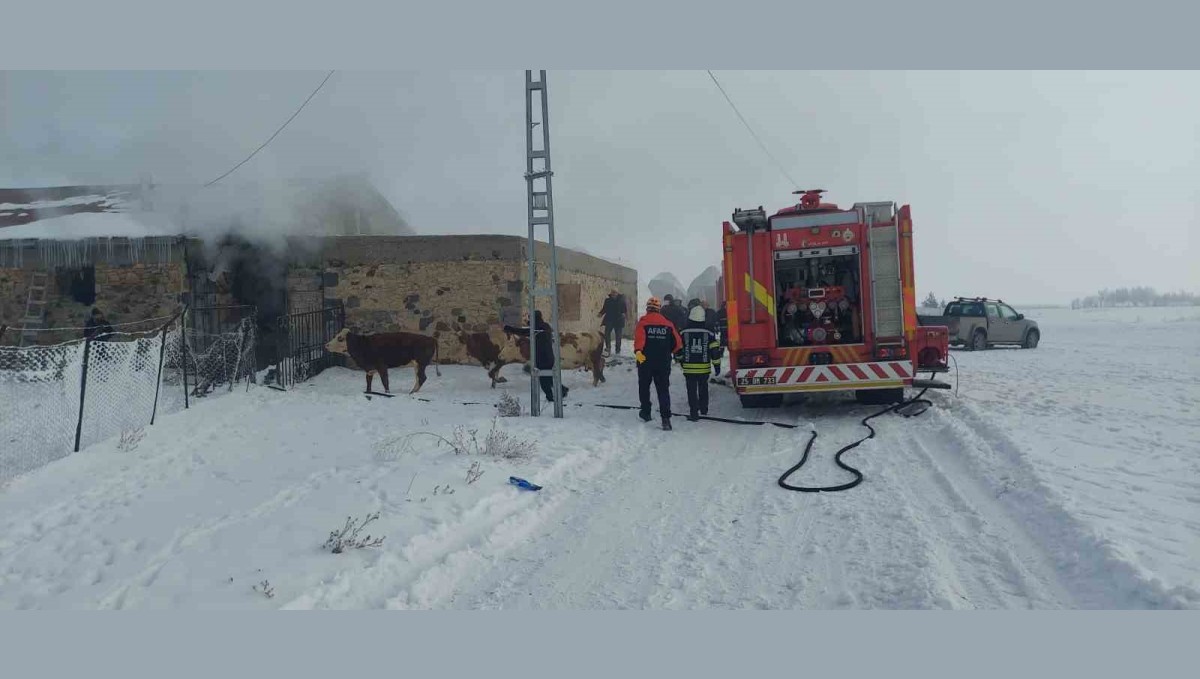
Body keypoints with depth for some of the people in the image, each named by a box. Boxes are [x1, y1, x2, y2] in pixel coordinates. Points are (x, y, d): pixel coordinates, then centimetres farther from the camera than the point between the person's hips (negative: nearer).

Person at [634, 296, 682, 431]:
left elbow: (639, 338, -23)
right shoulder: (668, 324, 4)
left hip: (645, 361, -2)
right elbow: (678, 342, 4)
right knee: (663, 389, 2)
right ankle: (666, 418, -10)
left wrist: (638, 351, -33)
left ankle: (645, 412, 25)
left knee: (644, 386, 18)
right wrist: (670, 352, 20)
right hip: (663, 363, 2)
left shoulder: (643, 321, -4)